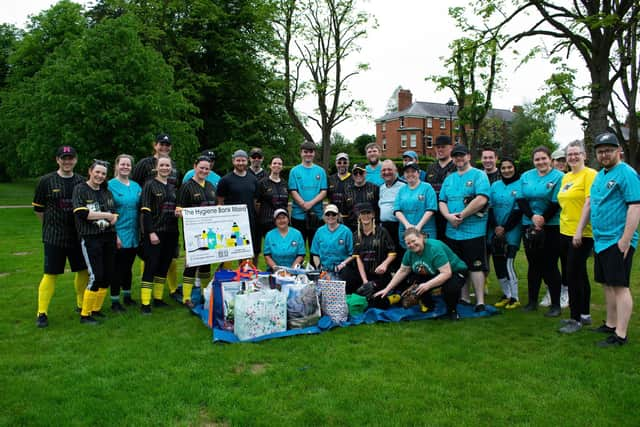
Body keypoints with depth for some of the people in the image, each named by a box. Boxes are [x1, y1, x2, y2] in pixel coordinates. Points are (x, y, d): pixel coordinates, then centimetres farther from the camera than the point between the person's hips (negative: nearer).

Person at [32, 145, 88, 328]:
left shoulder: (81, 181, 5)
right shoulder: (46, 181, -3)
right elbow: (38, 208, 3)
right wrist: (51, 225, 5)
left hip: (78, 235, 4)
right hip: (54, 237, -3)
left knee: (83, 270, 10)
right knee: (50, 274, -2)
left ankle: (81, 304, 29)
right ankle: (42, 313, 10)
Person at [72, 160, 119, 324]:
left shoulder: (106, 191, 15)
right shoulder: (80, 189, -2)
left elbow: (114, 213, 18)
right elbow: (81, 213, -14)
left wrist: (113, 218, -5)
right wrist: (105, 215, -9)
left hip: (108, 237, 6)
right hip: (90, 238, -6)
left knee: (109, 276, 8)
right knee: (96, 276, -11)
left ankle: (96, 309, 25)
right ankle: (84, 315, 3)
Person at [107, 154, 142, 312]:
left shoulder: (136, 186, 9)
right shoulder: (110, 185, -7)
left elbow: (140, 210, 14)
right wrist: (114, 235, -15)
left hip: (134, 234, 5)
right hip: (119, 235, -5)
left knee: (128, 266, 16)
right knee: (118, 267, 1)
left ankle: (127, 296, 30)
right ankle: (115, 301, 13)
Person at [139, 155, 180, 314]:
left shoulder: (173, 187, 15)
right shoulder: (150, 185, -4)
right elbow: (145, 211, -11)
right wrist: (151, 232, -17)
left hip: (170, 233, 6)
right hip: (154, 232, -6)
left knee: (164, 267, 11)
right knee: (150, 267, -6)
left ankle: (158, 298, 22)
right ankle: (145, 303, -1)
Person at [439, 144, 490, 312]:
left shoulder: (479, 175, -4)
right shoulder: (449, 179, 16)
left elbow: (481, 200, -18)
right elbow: (442, 202, 12)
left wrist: (461, 215, -16)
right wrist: (449, 216, -8)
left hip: (473, 231, -6)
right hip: (452, 231, 7)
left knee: (476, 266, -3)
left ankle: (480, 301, 5)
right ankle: (464, 298, 25)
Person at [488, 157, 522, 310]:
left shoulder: (520, 186, -3)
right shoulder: (495, 186, 11)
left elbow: (518, 210, -8)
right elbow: (490, 207, 6)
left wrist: (505, 228, -12)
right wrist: (495, 227, -6)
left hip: (512, 232, -4)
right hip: (495, 232, 5)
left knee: (508, 263, -8)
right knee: (498, 263, 6)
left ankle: (514, 298, 6)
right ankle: (506, 294, 22)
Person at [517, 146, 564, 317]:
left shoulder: (558, 177, -4)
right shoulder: (526, 176, 10)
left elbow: (556, 203, -10)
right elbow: (521, 199, 0)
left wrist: (543, 220, -12)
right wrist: (533, 216, -14)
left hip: (551, 227, -4)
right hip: (529, 226, 4)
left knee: (550, 266, -2)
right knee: (533, 264, 11)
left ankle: (556, 304, 9)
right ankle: (532, 301, 20)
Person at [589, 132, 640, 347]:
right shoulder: (600, 175, 16)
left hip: (617, 242, -9)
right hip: (601, 240, 9)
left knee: (619, 286, -5)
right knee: (607, 285, 16)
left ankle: (620, 335, 0)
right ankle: (610, 325, 28)